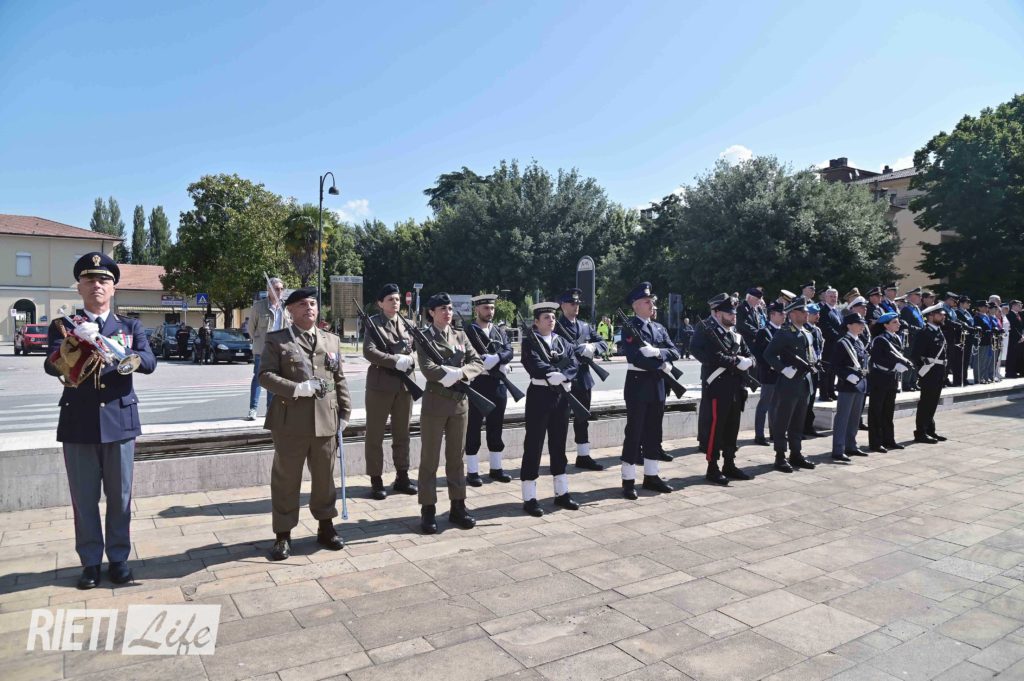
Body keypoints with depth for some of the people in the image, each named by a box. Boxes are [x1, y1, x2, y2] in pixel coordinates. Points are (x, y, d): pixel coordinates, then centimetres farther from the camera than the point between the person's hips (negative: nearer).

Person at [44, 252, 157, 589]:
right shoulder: (63, 326, 4)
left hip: (120, 422, 0)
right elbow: (50, 365, -13)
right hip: (78, 424, 0)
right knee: (84, 498, 8)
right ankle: (90, 561, 22)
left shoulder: (131, 327, 5)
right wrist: (65, 356, -37)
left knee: (119, 496, 9)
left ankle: (118, 558, 23)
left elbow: (149, 362, -12)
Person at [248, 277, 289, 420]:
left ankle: (271, 408, 18)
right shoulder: (259, 305, -2)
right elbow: (251, 327, 4)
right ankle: (253, 409, -2)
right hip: (261, 348, -4)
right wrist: (257, 341, 1)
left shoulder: (284, 307, 10)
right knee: (258, 377, -4)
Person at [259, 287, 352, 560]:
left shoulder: (332, 340, 12)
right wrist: (296, 388, -20)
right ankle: (283, 534, 19)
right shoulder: (276, 340, 1)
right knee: (286, 479, 6)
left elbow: (340, 380, 12)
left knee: (325, 477, 14)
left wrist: (344, 413, 8)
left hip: (326, 421, 4)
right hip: (290, 421, -3)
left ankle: (326, 527, 29)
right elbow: (265, 375, -7)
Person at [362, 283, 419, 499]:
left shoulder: (407, 324, 14)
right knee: (375, 434, 2)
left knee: (402, 433, 11)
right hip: (380, 384, -5)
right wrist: (395, 360, -22)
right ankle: (376, 480, 11)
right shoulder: (373, 322, -3)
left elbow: (416, 351, 11)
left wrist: (409, 359, -10)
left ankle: (402, 477, 21)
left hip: (405, 384, 5)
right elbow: (369, 352, -16)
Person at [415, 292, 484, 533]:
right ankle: (428, 510, 11)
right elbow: (428, 369, -17)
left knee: (456, 457, 11)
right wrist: (453, 373, -16)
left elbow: (478, 363, 1)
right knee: (430, 459, 3)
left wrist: (459, 373, -16)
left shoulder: (460, 336, 12)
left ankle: (458, 507, 20)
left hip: (459, 402, 5)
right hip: (435, 403, -4)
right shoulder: (424, 337, -2)